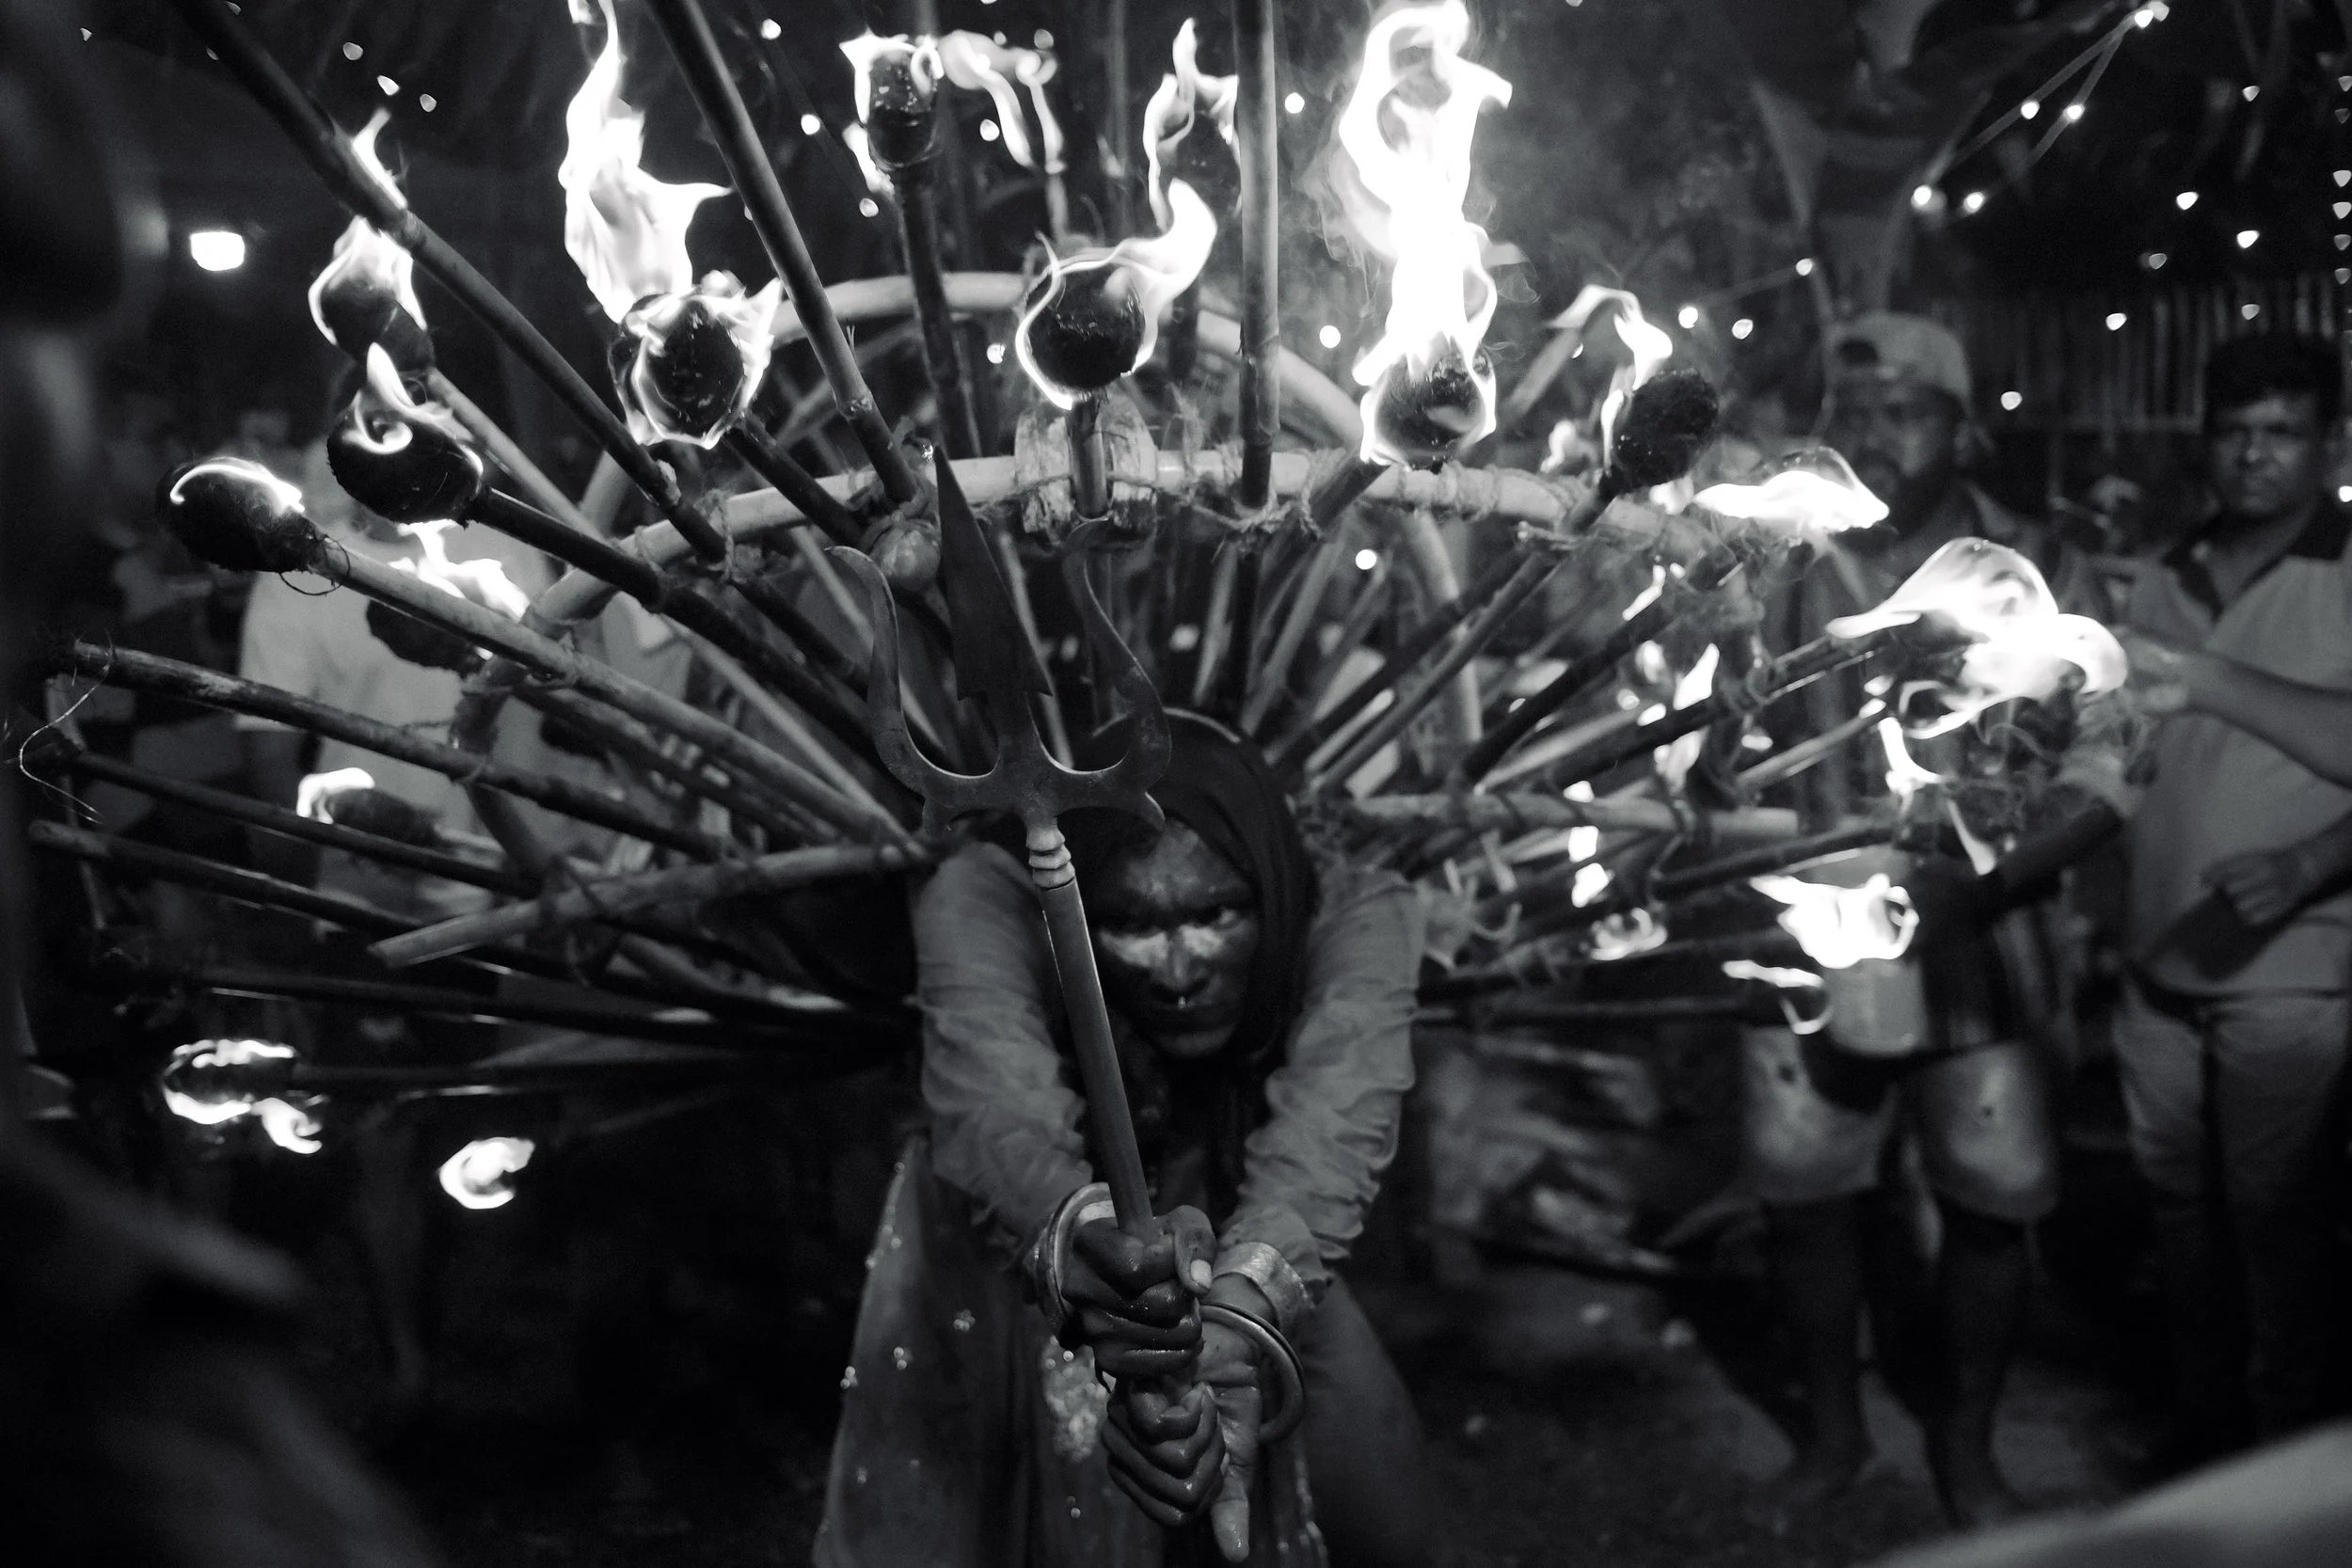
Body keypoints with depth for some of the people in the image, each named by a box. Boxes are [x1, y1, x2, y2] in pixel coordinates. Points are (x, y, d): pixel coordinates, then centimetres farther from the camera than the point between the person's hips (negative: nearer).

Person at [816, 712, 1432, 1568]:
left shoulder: (1354, 921, -27)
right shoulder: (986, 906, -32)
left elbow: (1335, 1123, -44)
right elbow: (996, 1106, -49)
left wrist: (1239, 1304, -62)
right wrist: (1085, 1238, -71)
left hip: (1257, 1279, 2)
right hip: (1020, 1262, -1)